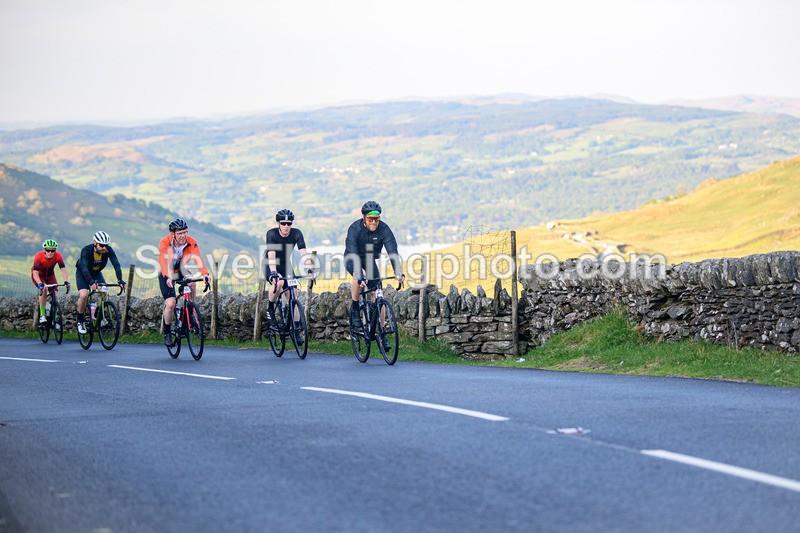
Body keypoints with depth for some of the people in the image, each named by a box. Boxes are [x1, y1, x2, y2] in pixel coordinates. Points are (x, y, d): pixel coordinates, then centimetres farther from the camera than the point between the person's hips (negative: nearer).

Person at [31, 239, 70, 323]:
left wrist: (66, 281, -47)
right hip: (38, 275, -3)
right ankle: (42, 315, -26)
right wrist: (39, 283, -55)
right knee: (44, 289, -32)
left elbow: (63, 269, -31)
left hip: (50, 275, 3)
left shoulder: (58, 256, -26)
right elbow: (35, 272, -38)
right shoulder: (39, 256, -33)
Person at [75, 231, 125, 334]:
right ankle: (81, 321, -6)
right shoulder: (86, 250, -33)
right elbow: (84, 267, -43)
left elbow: (116, 265, -30)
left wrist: (120, 281, -46)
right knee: (83, 295, -24)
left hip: (96, 273, 3)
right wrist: (91, 282, -58)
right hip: (82, 273, -3)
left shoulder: (108, 250, -24)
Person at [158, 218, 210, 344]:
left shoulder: (191, 243, -22)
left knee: (191, 283, -31)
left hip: (180, 272, 2)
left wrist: (205, 274, -52)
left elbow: (198, 258, -35)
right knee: (171, 304, -15)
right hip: (166, 274, -2)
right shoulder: (164, 243, -28)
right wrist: (168, 278, -58)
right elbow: (164, 261, -41)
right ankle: (167, 333, 6)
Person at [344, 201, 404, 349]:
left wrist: (398, 272, -48)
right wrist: (360, 274, -55)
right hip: (353, 259, -3)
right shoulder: (355, 229, -30)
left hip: (370, 260, 3)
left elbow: (392, 251, -32)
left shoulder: (383, 229, -24)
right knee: (358, 276, -37)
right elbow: (352, 253, -40)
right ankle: (354, 308, -14)